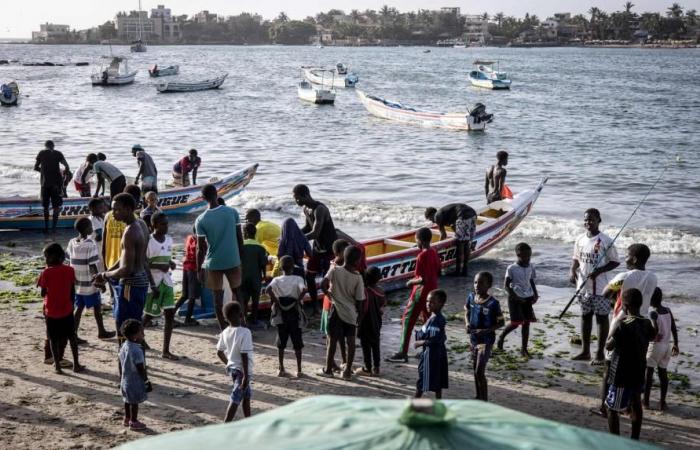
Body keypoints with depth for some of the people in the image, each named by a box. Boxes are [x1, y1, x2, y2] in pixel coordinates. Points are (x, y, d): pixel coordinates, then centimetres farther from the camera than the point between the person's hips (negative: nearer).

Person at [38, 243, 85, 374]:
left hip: (51, 311, -2)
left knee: (53, 339, 9)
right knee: (71, 336, 13)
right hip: (67, 309, 2)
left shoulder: (46, 272, -13)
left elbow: (43, 293, -6)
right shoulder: (69, 270, -5)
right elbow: (72, 291, 1)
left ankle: (57, 365, 10)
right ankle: (76, 364, 14)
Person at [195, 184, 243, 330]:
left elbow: (201, 248, -7)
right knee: (236, 292, 19)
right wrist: (240, 257, 14)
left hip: (213, 263, -2)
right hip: (233, 260, 2)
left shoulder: (201, 220, -9)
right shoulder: (232, 212, -5)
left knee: (217, 297, 8)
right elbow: (240, 238, 0)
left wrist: (199, 270, 2)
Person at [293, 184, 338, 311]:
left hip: (330, 248, -9)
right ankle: (315, 305, 25)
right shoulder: (306, 208, 2)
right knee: (309, 275, 13)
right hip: (318, 248, 9)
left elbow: (315, 233, -32)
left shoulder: (320, 209, -27)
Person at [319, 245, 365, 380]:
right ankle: (348, 371, 12)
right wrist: (359, 310, 11)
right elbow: (359, 299, -7)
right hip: (351, 313, 0)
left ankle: (328, 369, 17)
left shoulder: (335, 270, -11)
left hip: (337, 310, 0)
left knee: (333, 340, 9)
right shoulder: (358, 278, -10)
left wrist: (329, 294, 0)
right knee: (350, 341, 9)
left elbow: (323, 285, -19)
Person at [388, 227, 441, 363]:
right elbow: (438, 272, 14)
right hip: (432, 291, 9)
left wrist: (411, 282, -9)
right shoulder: (434, 252, 5)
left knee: (407, 321, -2)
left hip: (421, 292, -9)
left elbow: (423, 279, -24)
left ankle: (403, 354, -3)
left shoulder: (422, 256, -21)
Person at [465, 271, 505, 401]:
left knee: (479, 372, -9)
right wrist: (467, 323, -5)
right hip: (473, 338, 6)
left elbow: (501, 322, -10)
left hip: (486, 341, -6)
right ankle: (478, 398, 32)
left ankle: (484, 401, 3)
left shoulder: (493, 303, -18)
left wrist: (486, 330, -23)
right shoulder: (471, 297, -2)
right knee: (475, 370, 17)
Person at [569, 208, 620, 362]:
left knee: (602, 317, 4)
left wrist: (598, 271, -22)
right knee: (585, 316, 13)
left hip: (600, 287, -6)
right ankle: (585, 351, 23)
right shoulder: (580, 239, 4)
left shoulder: (605, 241, -13)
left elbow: (615, 261, -9)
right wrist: (572, 270, -5)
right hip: (583, 286, 6)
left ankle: (600, 353, 12)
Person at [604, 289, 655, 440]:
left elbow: (608, 346, -13)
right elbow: (652, 336, 23)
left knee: (612, 409, 5)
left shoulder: (623, 326, -24)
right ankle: (635, 439, 31)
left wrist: (615, 326, -3)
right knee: (636, 405, 21)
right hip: (638, 374, 7)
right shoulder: (646, 323, -1)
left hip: (622, 376, -7)